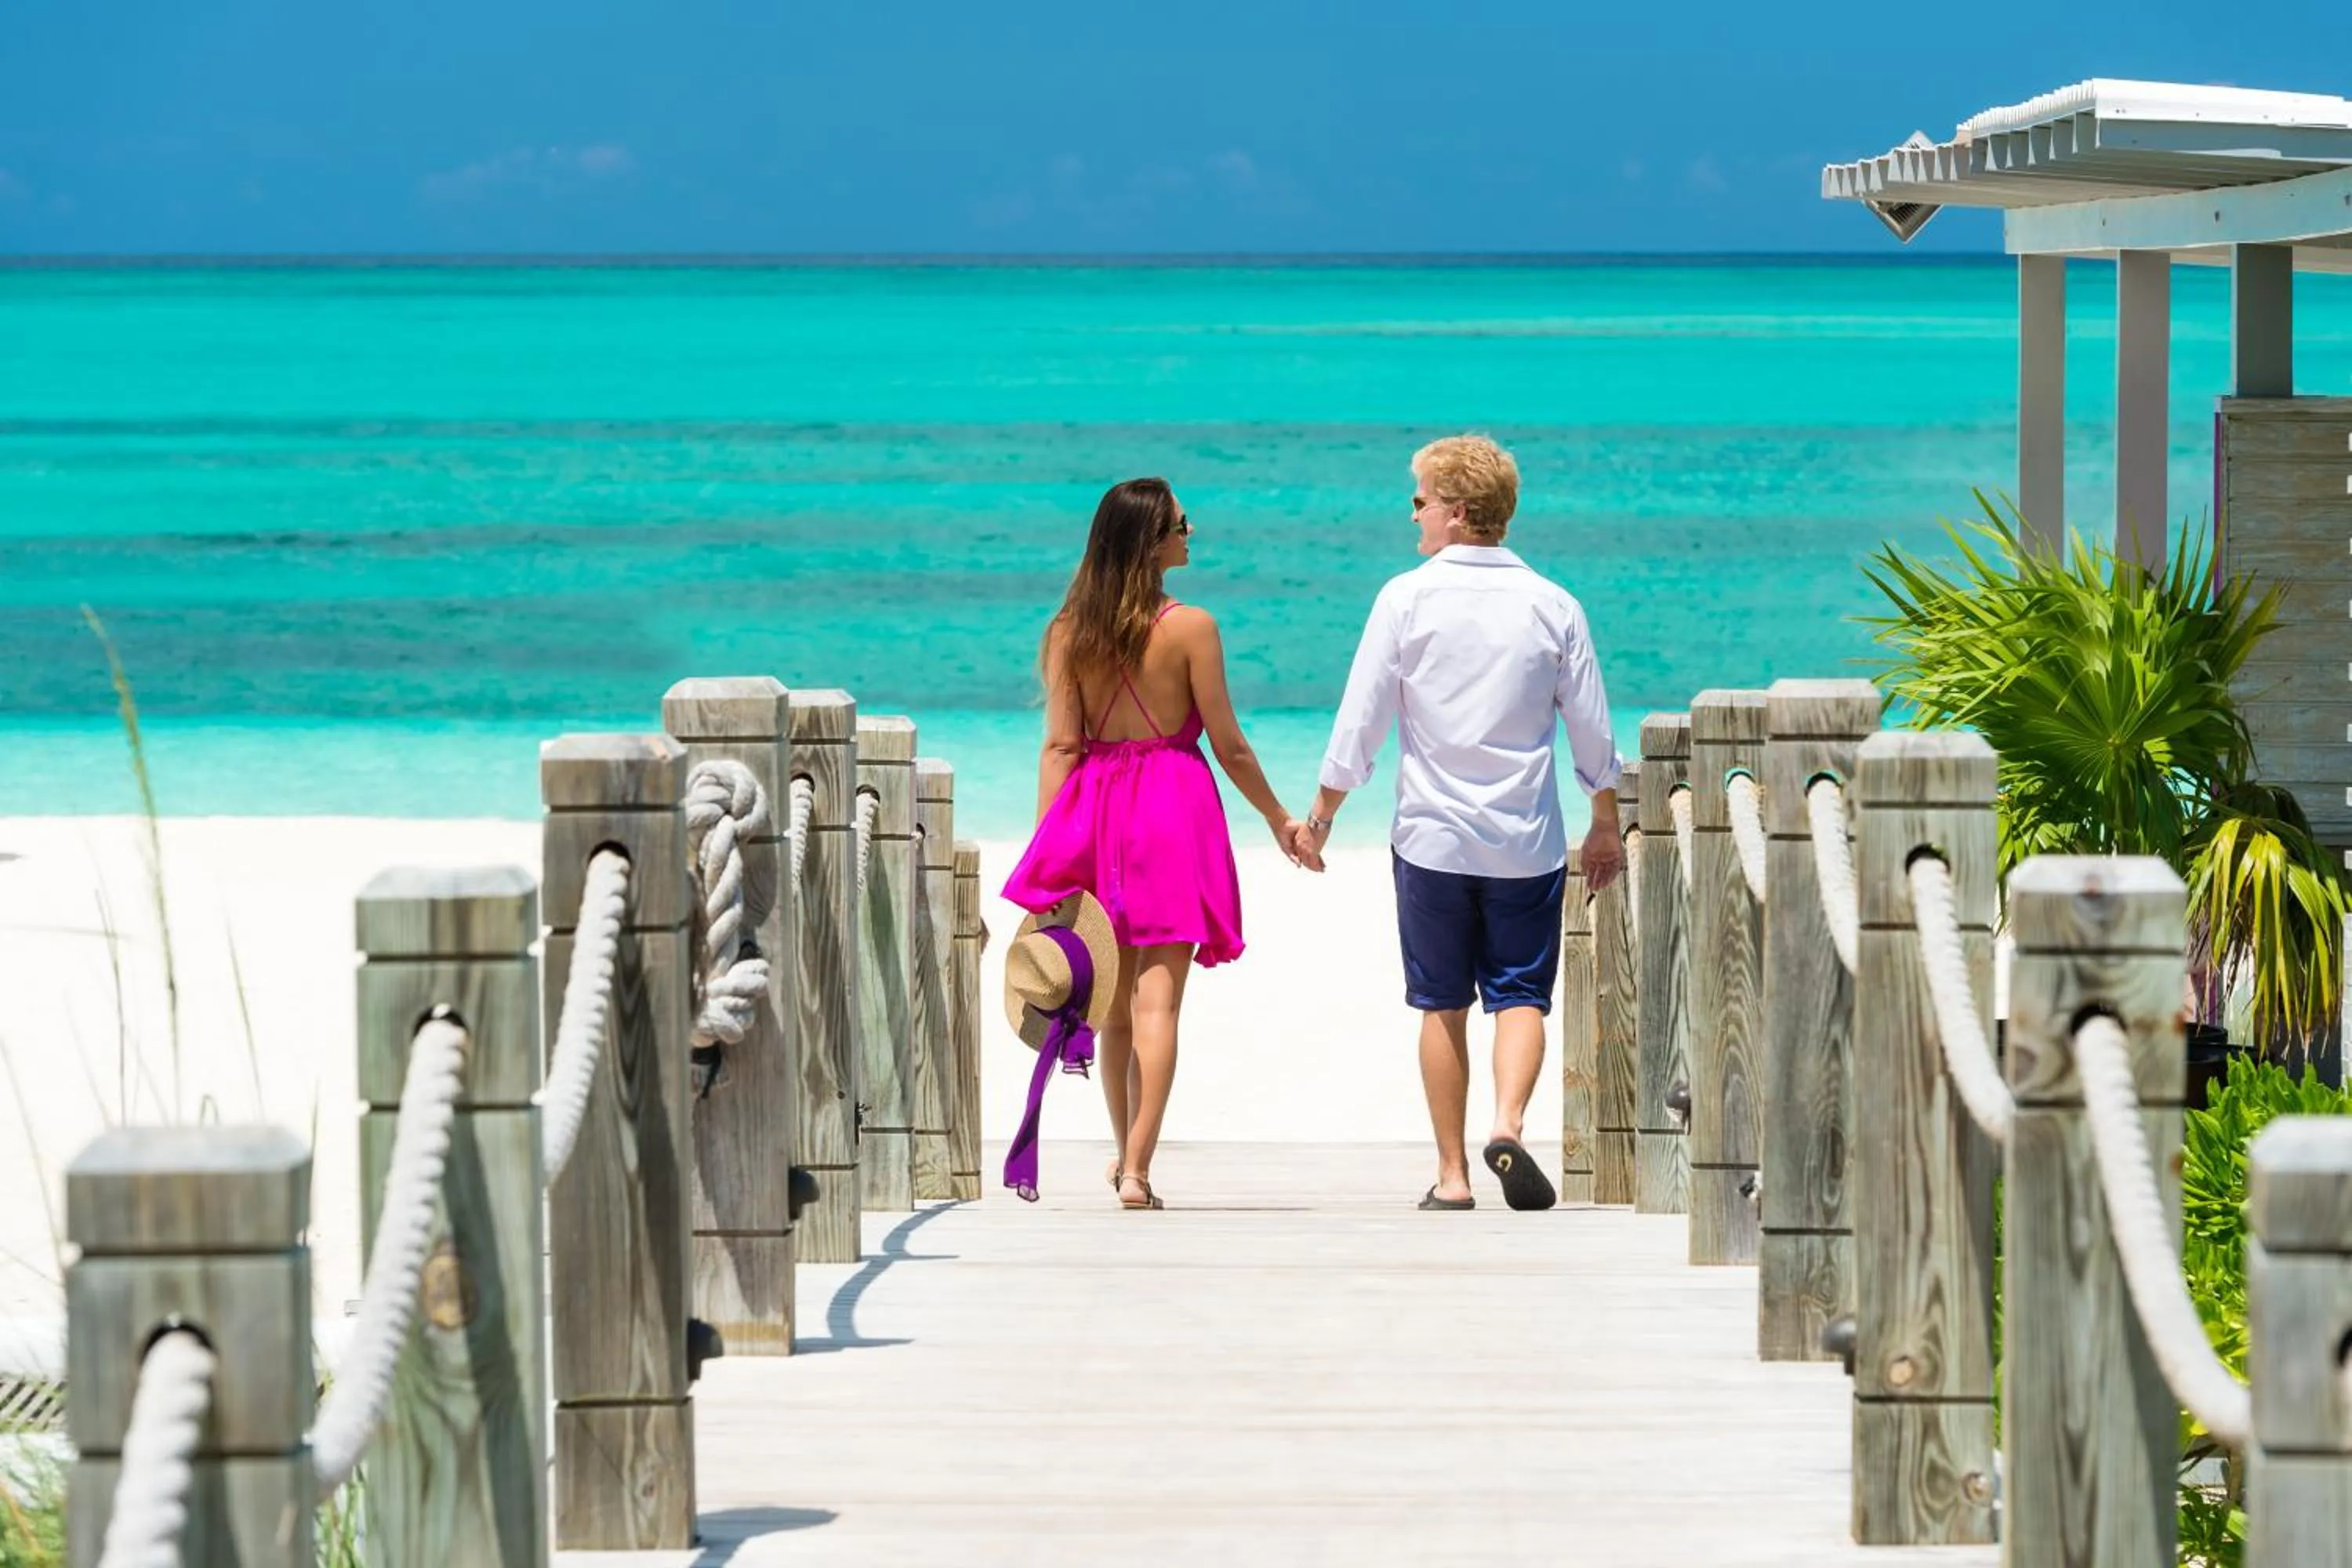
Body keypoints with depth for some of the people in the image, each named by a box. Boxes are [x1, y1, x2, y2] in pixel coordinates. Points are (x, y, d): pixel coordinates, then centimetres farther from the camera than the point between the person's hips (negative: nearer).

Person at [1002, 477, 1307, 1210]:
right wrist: (1280, 821, 8)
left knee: (1115, 1000, 17)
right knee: (1157, 998, -4)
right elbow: (1229, 745, -5)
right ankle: (1136, 1169, -11)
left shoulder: (1069, 630, 1)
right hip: (1174, 806, -4)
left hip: (1095, 806, 4)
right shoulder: (1190, 628, -8)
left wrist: (1048, 844, -2)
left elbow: (1059, 744, -2)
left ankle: (1125, 1155, 30)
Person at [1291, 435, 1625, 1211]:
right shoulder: (1553, 606, 1)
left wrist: (1321, 814, 7)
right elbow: (1593, 732, 6)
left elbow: (1360, 719, -4)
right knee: (1521, 995, 6)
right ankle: (1508, 1124, -20)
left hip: (1433, 836, -1)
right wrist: (1607, 827, 19)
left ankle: (1452, 1173, 9)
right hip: (1528, 841, 1)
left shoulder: (1407, 598, -5)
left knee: (1442, 1004, 8)